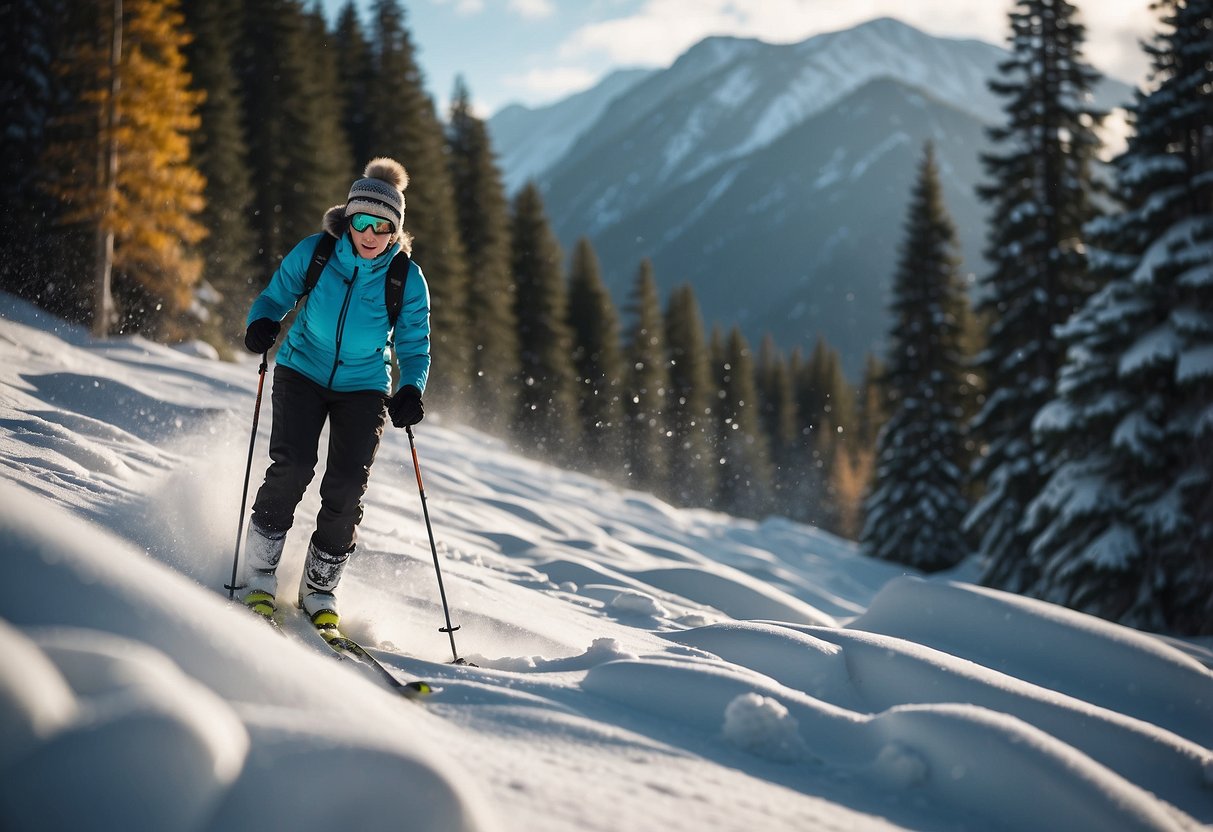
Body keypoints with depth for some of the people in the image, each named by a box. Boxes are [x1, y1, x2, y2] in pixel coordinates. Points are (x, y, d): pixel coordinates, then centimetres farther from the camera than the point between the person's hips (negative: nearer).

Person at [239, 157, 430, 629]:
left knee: (347, 486, -12)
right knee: (292, 467, -19)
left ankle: (319, 589, 6)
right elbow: (275, 296, 1)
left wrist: (410, 392, -23)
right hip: (302, 372, 0)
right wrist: (262, 323, -23)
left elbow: (413, 347, -4)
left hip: (363, 387, 1)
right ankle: (259, 574, -2)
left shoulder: (407, 281, -10)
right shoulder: (314, 252, -11)